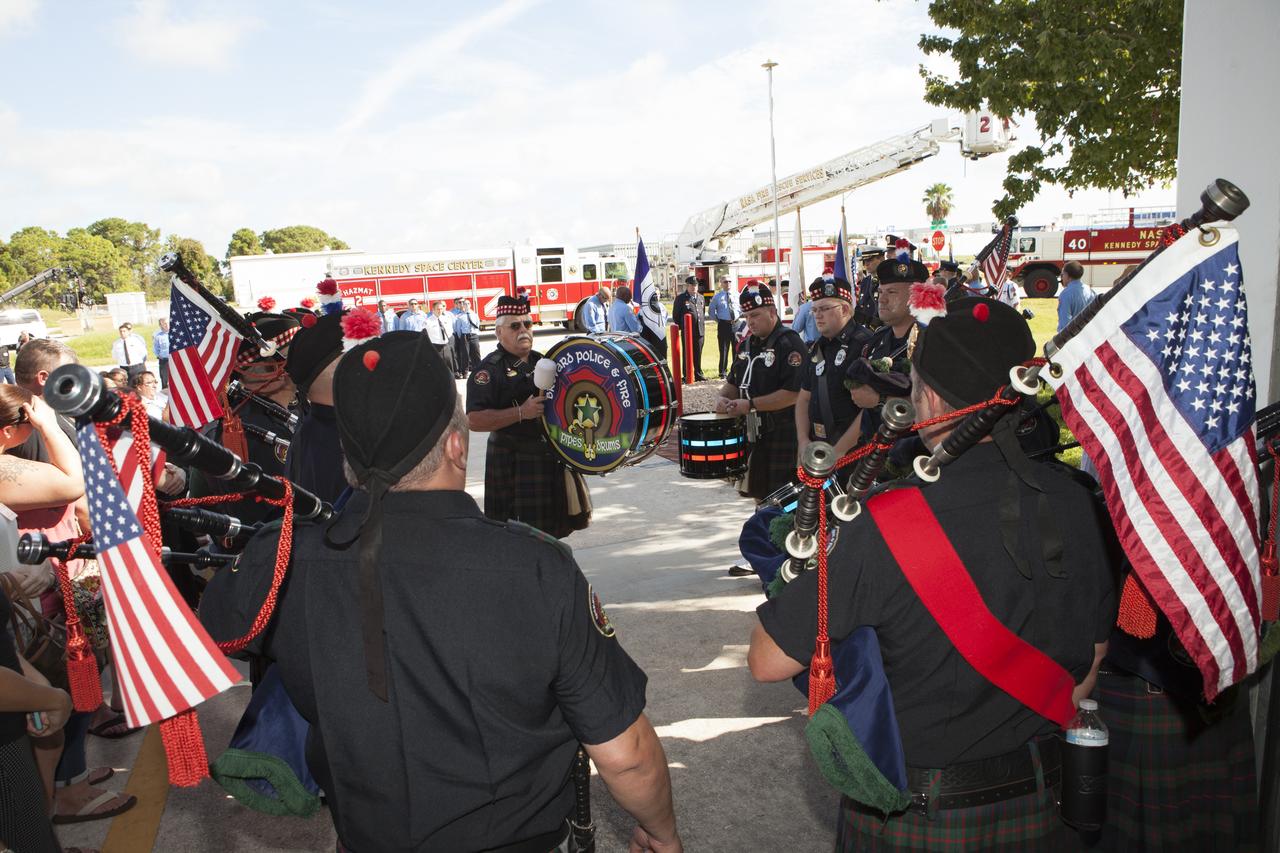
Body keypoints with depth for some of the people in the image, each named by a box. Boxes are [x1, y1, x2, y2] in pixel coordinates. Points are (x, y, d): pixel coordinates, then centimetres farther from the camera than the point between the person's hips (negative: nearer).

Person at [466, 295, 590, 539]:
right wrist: (521, 413, -25)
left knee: (550, 531, 15)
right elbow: (474, 421, -19)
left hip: (553, 457, 7)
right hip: (513, 463, -7)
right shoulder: (489, 370, -9)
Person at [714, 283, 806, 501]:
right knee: (759, 494, 17)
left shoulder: (789, 343, -13)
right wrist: (723, 397, -1)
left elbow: (793, 393, -22)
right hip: (754, 432, 8)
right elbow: (733, 382, 22)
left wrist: (751, 405, -22)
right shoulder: (749, 344, 14)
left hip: (783, 433, -8)